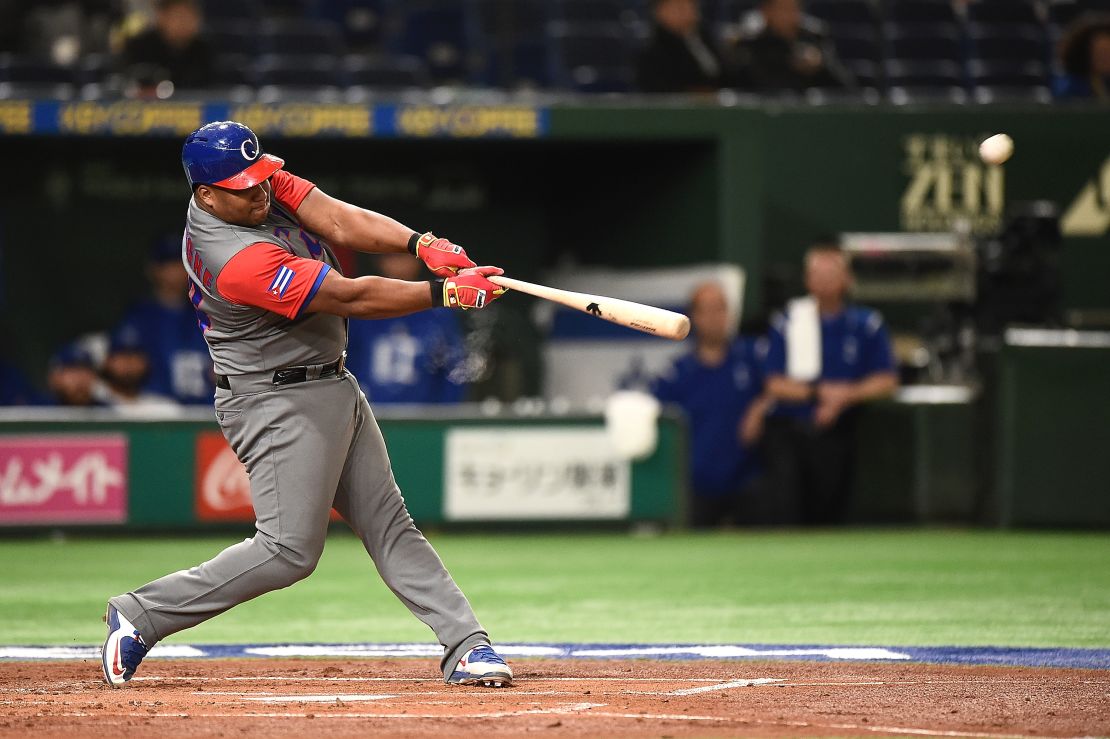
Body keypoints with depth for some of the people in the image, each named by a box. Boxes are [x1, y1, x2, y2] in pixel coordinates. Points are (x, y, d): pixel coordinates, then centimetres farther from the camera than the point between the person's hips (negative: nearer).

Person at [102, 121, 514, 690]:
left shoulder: (264, 183, -3)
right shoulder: (238, 260, -29)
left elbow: (339, 221, -9)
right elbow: (353, 298, -26)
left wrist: (420, 244, -25)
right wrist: (445, 293, -23)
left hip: (334, 387, 10)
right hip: (278, 403, -10)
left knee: (389, 526, 7)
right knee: (289, 550, -8)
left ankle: (466, 646, 7)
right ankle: (141, 615, 2)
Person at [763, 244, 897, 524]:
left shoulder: (866, 325, 6)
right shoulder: (786, 325, 3)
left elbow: (887, 381, 4)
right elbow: (774, 385, 0)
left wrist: (845, 396, -11)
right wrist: (820, 392, -13)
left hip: (835, 435, 1)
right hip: (788, 432, -1)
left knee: (829, 512, -2)